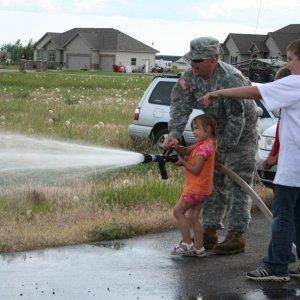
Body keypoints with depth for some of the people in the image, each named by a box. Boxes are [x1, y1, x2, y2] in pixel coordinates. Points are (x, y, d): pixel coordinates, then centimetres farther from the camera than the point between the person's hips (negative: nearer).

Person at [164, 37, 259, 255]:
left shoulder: (231, 79, -32)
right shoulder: (191, 76, -9)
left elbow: (237, 120, -31)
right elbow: (180, 105, -9)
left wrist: (222, 149, -26)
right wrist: (174, 134, -24)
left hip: (242, 135, -7)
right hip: (217, 132, 8)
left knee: (237, 186, -7)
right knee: (213, 182, 10)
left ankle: (237, 236, -2)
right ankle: (210, 231, 18)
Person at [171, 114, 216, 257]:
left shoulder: (205, 146, -19)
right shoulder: (202, 143, 12)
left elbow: (196, 169, -22)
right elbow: (186, 151, 11)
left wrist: (183, 162, -11)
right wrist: (175, 146, -6)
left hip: (196, 188, -9)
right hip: (202, 189, 9)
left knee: (178, 211, 0)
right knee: (194, 216, 12)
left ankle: (187, 243, 1)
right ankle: (198, 248, 14)